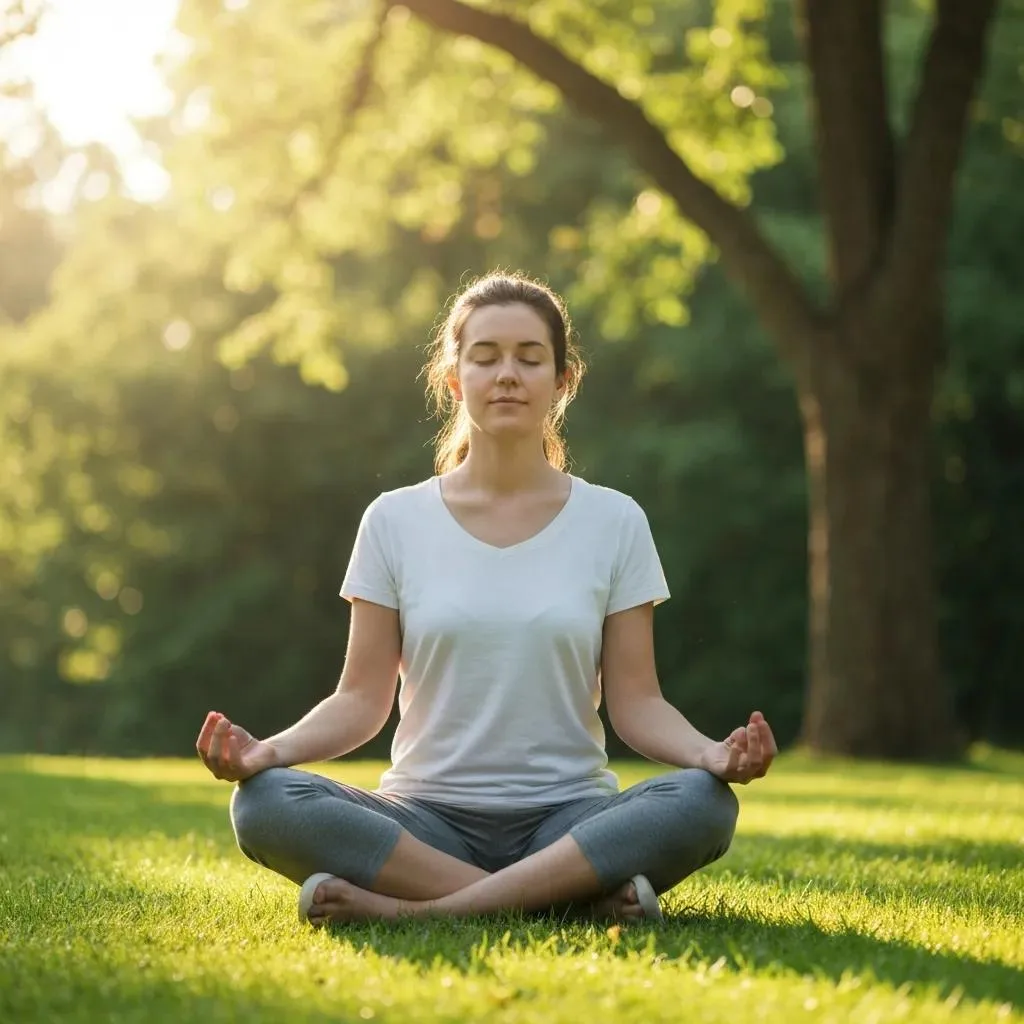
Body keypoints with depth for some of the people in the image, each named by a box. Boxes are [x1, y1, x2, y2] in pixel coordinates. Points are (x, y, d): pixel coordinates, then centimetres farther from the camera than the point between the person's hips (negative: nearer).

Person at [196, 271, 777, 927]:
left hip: (568, 818, 0)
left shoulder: (613, 522, 6)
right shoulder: (396, 521, 6)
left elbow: (635, 701, 2)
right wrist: (270, 749, -16)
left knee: (702, 802, -32)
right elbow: (363, 699, 4)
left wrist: (710, 753, -19)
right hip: (428, 818, 0)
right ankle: (581, 895, -28)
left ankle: (414, 908, -29)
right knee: (264, 803, -30)